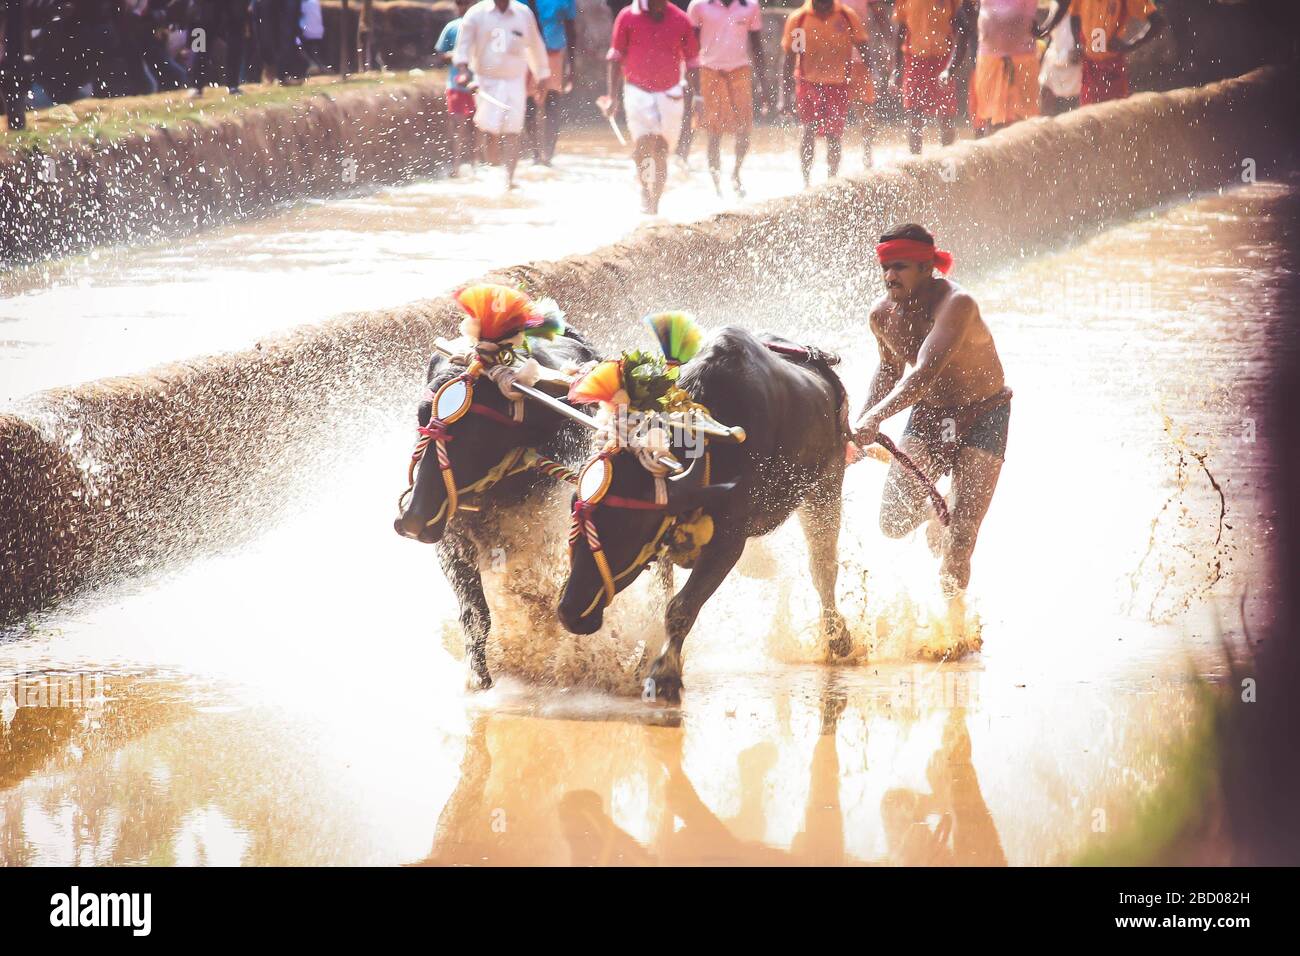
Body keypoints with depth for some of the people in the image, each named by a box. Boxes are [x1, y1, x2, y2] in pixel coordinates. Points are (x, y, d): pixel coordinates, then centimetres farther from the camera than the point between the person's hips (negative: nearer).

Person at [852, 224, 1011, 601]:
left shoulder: (956, 304, -30)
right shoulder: (883, 314, -9)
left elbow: (926, 373, -43)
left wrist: (876, 417, -55)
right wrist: (860, 424, 0)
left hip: (982, 417, -5)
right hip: (928, 413, 5)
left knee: (960, 540, -14)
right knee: (894, 524, -7)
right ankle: (932, 511, 29)